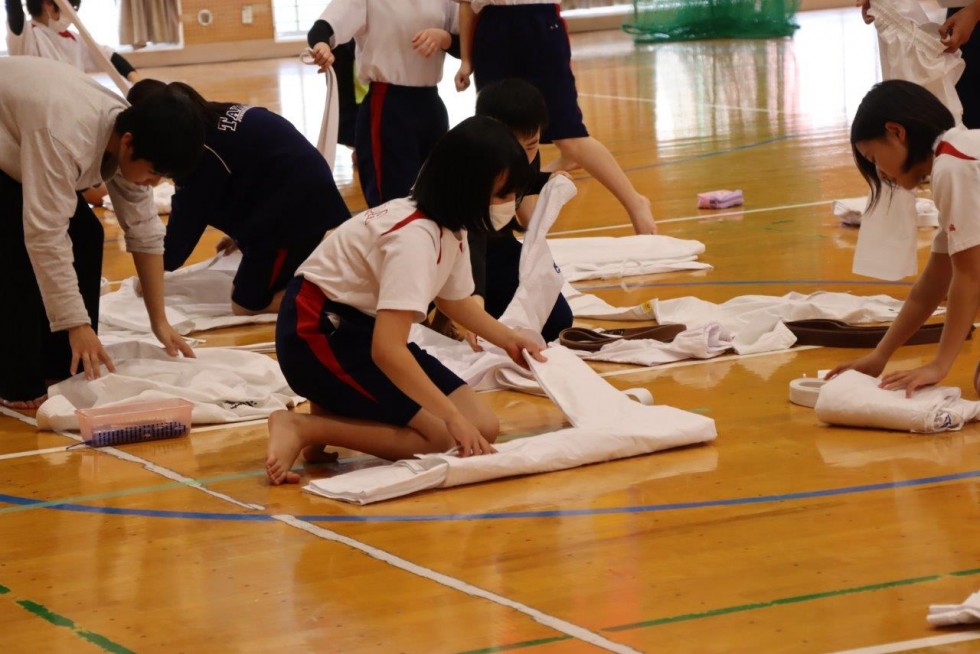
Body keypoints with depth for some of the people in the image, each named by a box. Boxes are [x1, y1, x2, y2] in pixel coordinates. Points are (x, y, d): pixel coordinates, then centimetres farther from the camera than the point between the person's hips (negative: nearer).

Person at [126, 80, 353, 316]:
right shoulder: (214, 117, 11)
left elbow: (186, 218, -5)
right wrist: (243, 232, 29)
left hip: (294, 207, -9)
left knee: (245, 306, -1)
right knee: (245, 293, 18)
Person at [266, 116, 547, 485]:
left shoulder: (450, 227, 1)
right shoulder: (415, 237, -28)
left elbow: (454, 299, 22)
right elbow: (387, 350, -35)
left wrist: (508, 339, 8)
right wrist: (453, 417, -34)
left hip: (365, 328, 9)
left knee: (482, 427, -2)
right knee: (439, 437, -19)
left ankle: (335, 414, 5)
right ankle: (299, 427, -13)